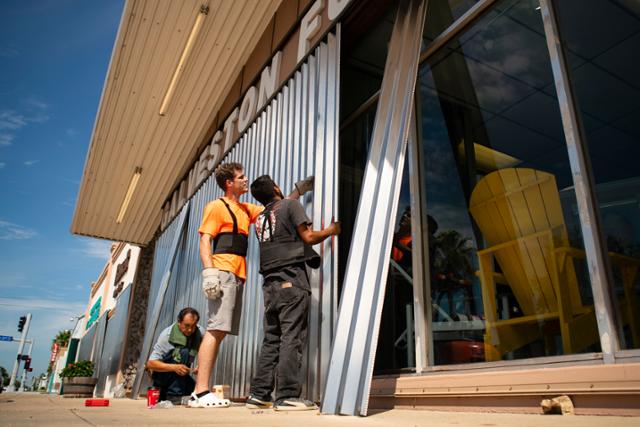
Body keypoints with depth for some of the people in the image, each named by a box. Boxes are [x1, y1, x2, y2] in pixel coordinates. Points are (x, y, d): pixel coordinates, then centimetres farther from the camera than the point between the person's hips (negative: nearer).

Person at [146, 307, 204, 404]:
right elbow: (150, 364, -25)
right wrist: (174, 367, -39)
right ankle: (173, 395, -21)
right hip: (161, 374, -6)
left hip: (180, 375, 6)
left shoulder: (200, 332, -12)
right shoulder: (167, 335, -23)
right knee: (183, 352, -29)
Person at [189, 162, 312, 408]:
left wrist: (298, 191, 28)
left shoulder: (245, 210, 25)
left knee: (220, 331, 5)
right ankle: (201, 392, -14)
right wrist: (209, 271, -19)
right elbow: (205, 240, -6)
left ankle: (201, 392, 8)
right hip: (223, 273, -8)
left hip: (237, 276, 8)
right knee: (215, 330, -14)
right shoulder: (217, 206, 3)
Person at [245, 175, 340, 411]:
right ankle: (287, 396, -8)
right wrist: (330, 230, 11)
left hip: (270, 282, 7)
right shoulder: (291, 206, 2)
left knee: (271, 339, 8)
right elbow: (308, 237, -5)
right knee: (292, 337, -7)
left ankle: (259, 394, 7)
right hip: (292, 278, -7)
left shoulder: (260, 219, 20)